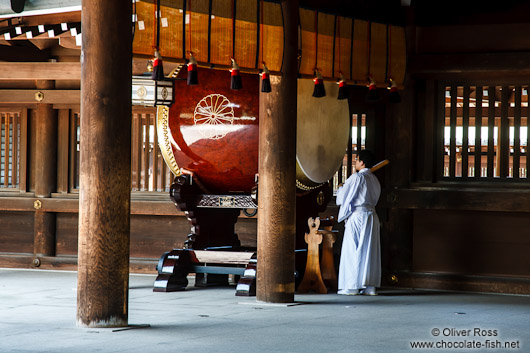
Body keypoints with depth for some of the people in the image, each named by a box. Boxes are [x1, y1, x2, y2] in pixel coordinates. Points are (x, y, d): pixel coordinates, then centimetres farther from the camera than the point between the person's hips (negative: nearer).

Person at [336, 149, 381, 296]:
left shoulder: (356, 178, -10)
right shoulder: (375, 180, 12)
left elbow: (342, 197, -6)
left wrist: (340, 188, 18)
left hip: (357, 216, -7)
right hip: (372, 216, 7)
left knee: (352, 251, -2)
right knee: (370, 251, 7)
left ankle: (352, 287, -3)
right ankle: (370, 286, 5)